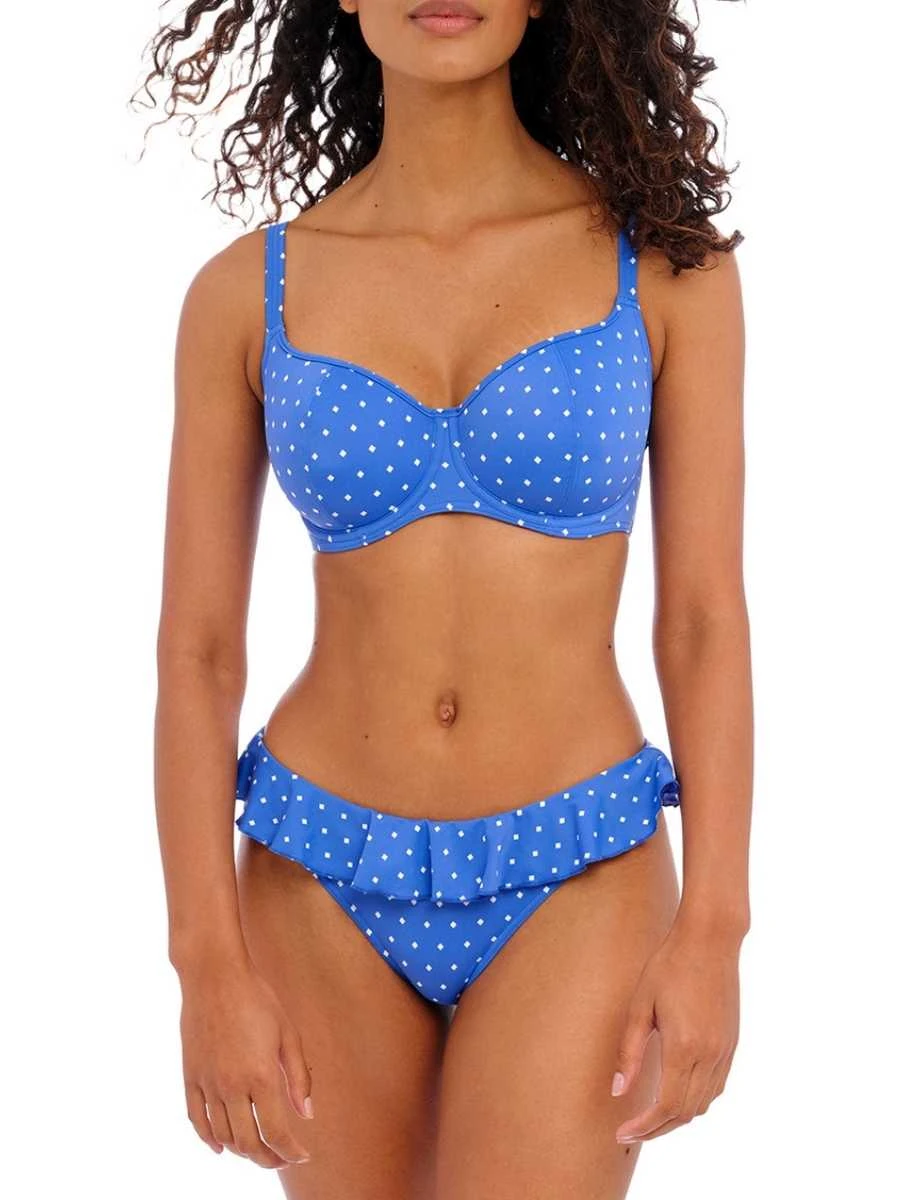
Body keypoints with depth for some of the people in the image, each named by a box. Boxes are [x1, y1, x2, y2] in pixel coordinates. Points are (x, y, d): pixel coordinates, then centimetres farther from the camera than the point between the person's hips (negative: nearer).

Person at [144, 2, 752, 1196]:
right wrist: (209, 965, -7)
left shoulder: (662, 260, -5)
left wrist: (713, 929, -10)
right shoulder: (244, 294, -2)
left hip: (572, 879, -1)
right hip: (326, 877, 2)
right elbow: (197, 648, -1)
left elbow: (705, 615, -4)